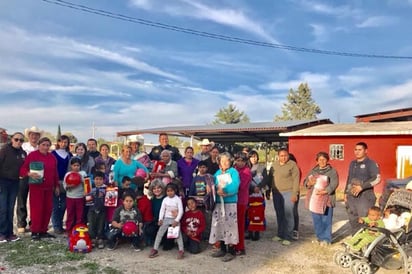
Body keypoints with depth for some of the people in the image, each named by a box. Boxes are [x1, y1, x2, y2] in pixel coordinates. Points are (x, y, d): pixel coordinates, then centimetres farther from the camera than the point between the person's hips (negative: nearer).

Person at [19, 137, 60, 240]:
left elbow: (55, 173, 17)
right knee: (36, 209, -5)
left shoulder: (52, 157, 12)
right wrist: (30, 173, -26)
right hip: (36, 186, -5)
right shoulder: (32, 155, -2)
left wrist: (57, 186, 15)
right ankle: (35, 232, 4)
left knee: (48, 209, 6)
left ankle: (43, 231, 17)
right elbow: (23, 169, -6)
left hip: (49, 187, 5)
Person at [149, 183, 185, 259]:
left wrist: (177, 221, -19)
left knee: (178, 234, -7)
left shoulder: (178, 199, -10)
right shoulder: (165, 199, 1)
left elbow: (181, 211, -13)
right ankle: (155, 249, 9)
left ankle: (181, 250, 0)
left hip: (175, 219, -3)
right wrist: (160, 219, -9)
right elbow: (162, 210, 2)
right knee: (159, 233, 1)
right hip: (166, 218, 3)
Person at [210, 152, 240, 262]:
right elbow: (213, 186, 8)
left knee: (230, 225, -4)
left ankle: (231, 251, 6)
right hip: (219, 202, 6)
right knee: (219, 225, 9)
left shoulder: (233, 171, -3)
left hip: (230, 202, -5)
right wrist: (216, 190, -12)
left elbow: (235, 185, -16)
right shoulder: (217, 173, 13)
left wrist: (223, 190, -17)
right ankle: (223, 249, 23)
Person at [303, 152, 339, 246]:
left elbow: (334, 184, -14)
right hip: (314, 199, 5)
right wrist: (309, 183, -15)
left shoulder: (332, 171, -1)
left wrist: (325, 191, -27)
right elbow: (305, 182, 9)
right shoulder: (313, 171, 14)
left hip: (327, 199, -4)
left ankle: (326, 239, 11)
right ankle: (319, 237, 25)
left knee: (326, 220, -2)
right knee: (316, 220, 10)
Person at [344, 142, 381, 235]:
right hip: (351, 196, 7)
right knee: (353, 220, 11)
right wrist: (346, 192, 19)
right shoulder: (352, 163, 18)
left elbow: (377, 179, -16)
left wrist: (361, 187, -22)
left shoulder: (371, 163, -4)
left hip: (365, 196, -7)